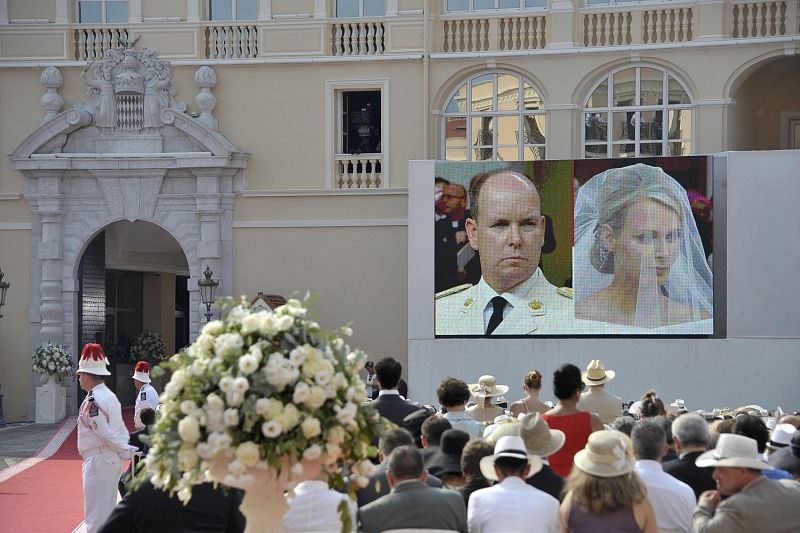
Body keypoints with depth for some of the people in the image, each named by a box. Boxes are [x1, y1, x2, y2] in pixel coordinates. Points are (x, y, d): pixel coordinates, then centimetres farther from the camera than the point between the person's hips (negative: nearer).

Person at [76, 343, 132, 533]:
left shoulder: (93, 401, -17)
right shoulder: (109, 396, 13)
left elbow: (105, 433, -22)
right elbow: (121, 430, 13)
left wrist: (126, 451, -12)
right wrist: (125, 450, 5)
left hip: (98, 462, -9)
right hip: (112, 461, 9)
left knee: (95, 517, -4)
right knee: (107, 514, 17)